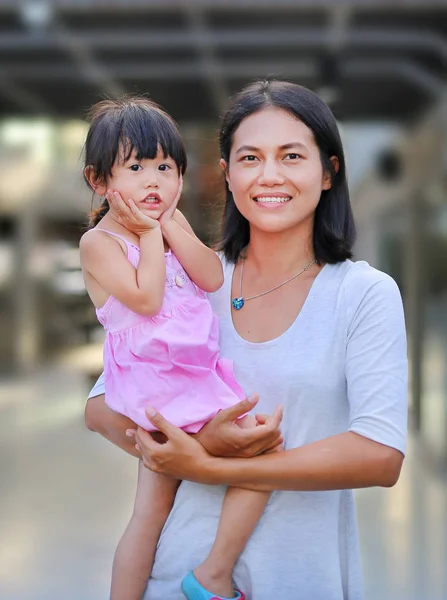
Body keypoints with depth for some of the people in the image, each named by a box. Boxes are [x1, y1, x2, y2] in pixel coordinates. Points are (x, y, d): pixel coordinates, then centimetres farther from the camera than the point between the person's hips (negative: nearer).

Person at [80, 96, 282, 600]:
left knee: (150, 513, 13)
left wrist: (172, 224, -7)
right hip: (156, 382, -8)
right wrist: (150, 234, -11)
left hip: (195, 374, 8)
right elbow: (146, 298, -20)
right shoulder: (99, 242, -7)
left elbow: (213, 278, 0)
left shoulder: (172, 225, 13)